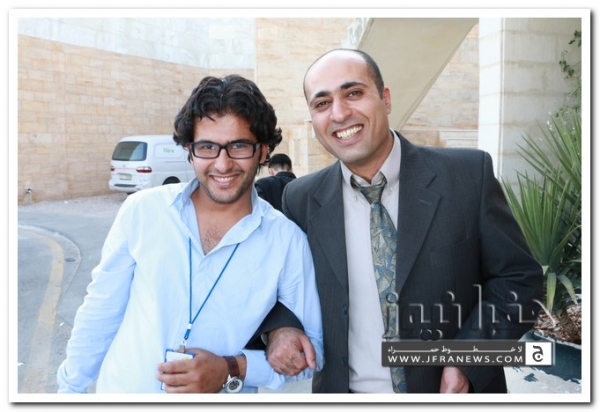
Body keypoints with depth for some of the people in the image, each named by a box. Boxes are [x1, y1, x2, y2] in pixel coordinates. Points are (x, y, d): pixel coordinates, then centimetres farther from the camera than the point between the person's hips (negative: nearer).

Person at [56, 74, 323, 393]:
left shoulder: (287, 241, -14)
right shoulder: (141, 211, -11)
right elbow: (100, 312, -1)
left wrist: (232, 370, -20)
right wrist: (71, 389, 5)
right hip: (121, 390, 2)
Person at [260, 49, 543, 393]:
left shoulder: (468, 174, -13)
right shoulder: (302, 199, -6)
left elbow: (519, 278, -7)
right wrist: (280, 325, -12)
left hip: (452, 391, -1)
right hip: (345, 389, 2)